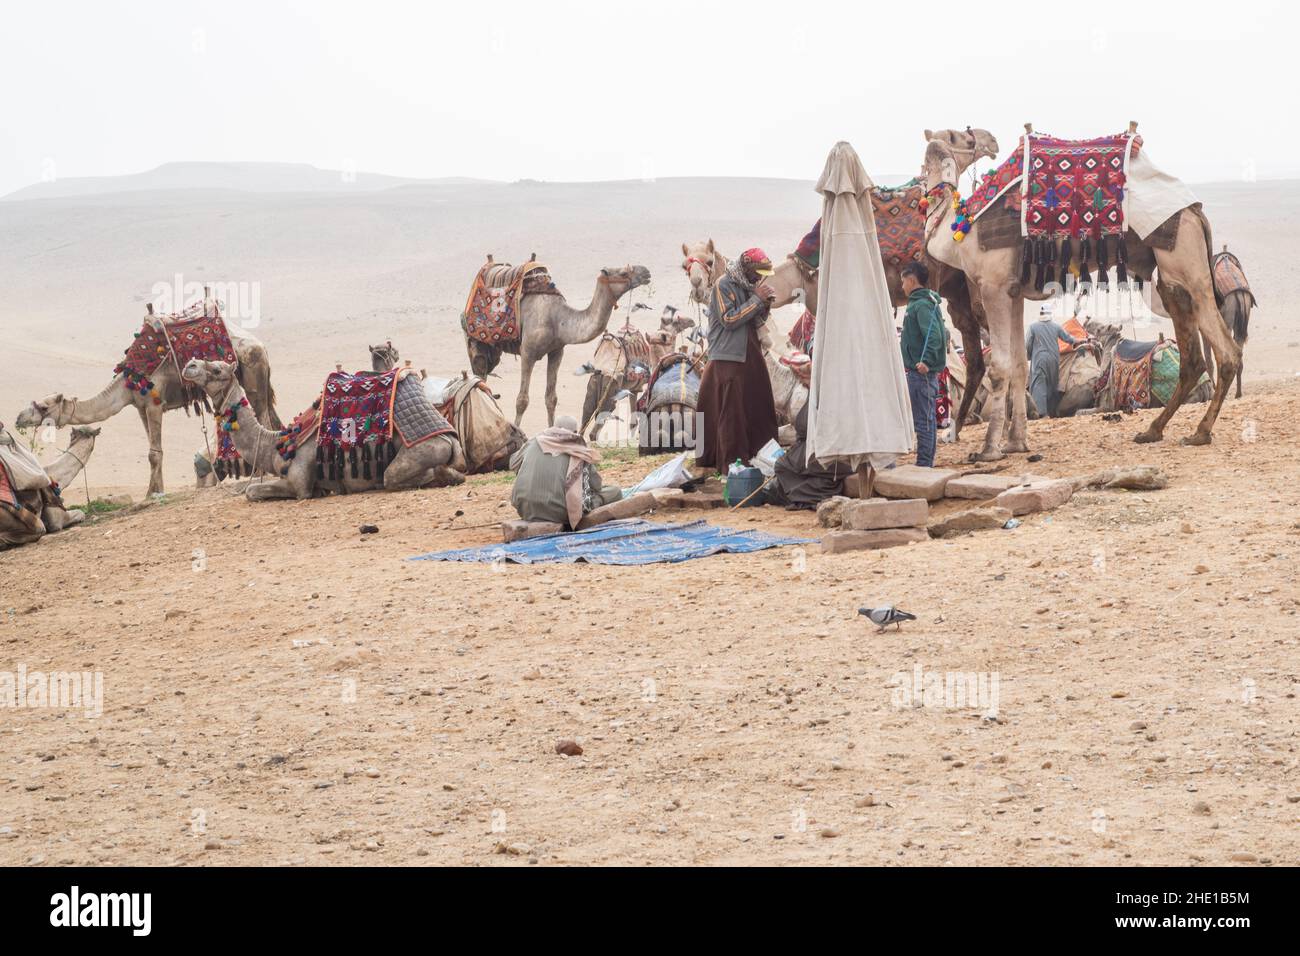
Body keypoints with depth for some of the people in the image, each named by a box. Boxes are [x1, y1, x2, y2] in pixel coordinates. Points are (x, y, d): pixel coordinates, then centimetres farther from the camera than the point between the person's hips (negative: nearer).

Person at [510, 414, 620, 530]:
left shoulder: (534, 442, 10)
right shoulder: (579, 449, 2)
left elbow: (513, 461, 27)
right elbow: (595, 485, 6)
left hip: (526, 511, 5)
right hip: (558, 512, -5)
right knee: (615, 492, 7)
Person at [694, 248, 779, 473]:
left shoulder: (749, 285, 13)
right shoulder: (723, 286, -9)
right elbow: (728, 320, -17)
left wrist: (765, 305, -4)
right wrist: (756, 300, -16)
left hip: (750, 356, 8)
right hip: (729, 357, -8)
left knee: (758, 408, 7)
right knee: (731, 412, -9)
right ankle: (731, 461, -7)